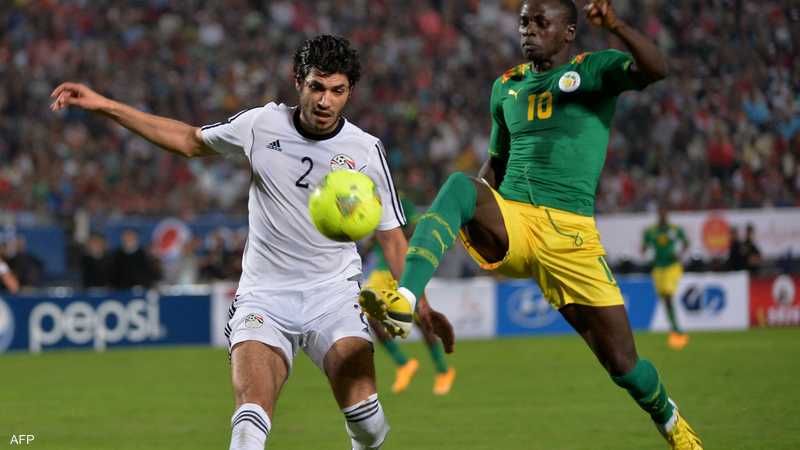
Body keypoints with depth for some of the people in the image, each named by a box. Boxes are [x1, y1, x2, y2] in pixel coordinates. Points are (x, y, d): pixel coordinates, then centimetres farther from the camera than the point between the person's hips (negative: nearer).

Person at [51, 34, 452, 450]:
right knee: (251, 416, -24)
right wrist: (106, 107, 14)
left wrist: (418, 305, -5)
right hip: (264, 296, 0)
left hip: (334, 294, 0)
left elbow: (391, 233, 6)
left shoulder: (366, 150, -2)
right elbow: (191, 141, 16)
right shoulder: (262, 124, 0)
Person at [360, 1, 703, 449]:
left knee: (622, 363, -4)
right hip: (509, 223, 3)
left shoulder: (594, 70, 4)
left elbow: (655, 69, -17)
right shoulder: (507, 86, 18)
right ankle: (401, 303, -47)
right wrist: (473, 218, 14)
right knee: (460, 185, -32)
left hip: (570, 235, -3)